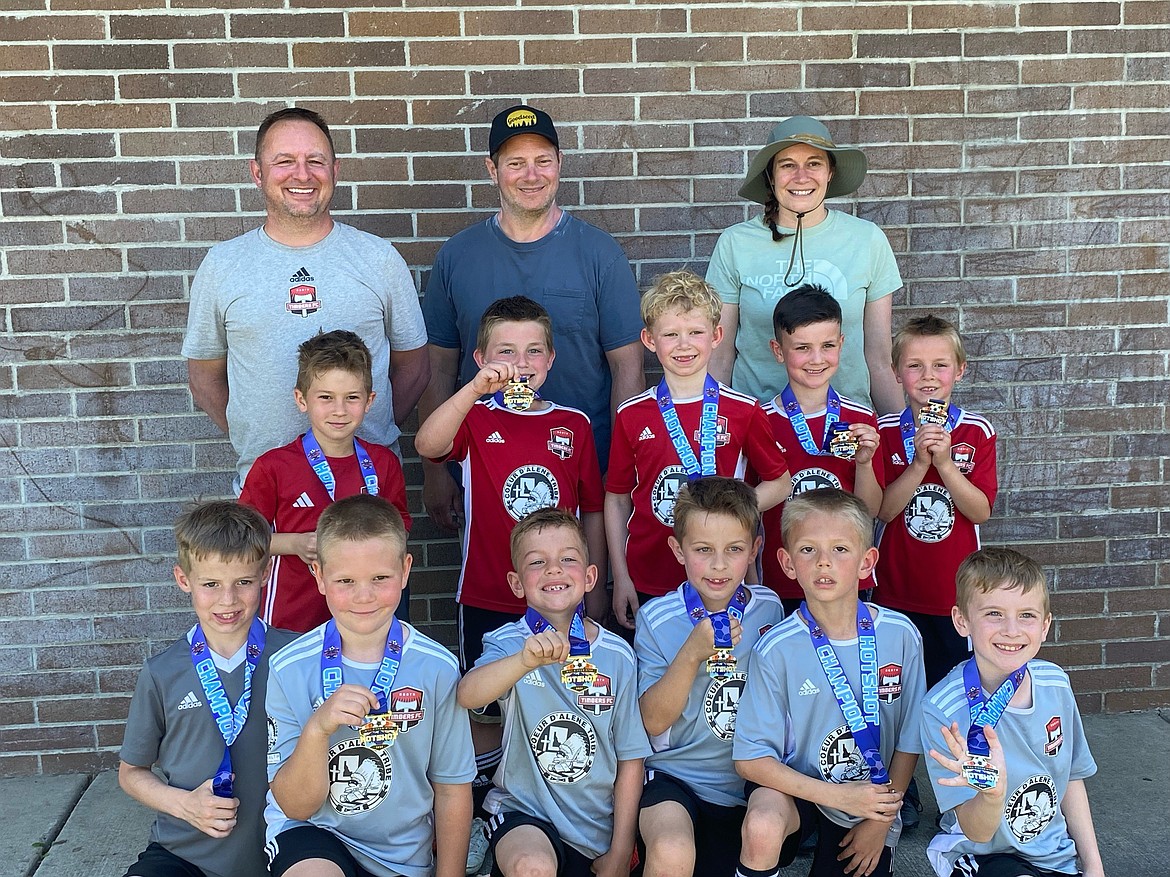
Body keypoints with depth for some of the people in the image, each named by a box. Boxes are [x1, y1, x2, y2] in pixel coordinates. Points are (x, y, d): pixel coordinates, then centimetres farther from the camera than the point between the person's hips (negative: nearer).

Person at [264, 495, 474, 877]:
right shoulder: (290, 669, -12)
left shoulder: (436, 667, -9)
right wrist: (318, 729, -27)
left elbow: (453, 790, 2)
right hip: (311, 833, -2)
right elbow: (295, 806, -11)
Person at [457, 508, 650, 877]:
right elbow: (467, 696, -31)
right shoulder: (508, 643, -9)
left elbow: (630, 759, 2)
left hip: (599, 828, 3)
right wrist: (525, 660, -49)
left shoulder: (617, 655, -4)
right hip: (524, 811, -3)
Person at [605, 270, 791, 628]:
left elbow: (780, 484, 6)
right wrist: (620, 579, 3)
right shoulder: (632, 415, 0)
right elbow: (617, 499, 6)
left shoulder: (743, 411, -3)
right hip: (647, 583, 1)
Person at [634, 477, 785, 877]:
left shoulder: (769, 609, 0)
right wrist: (693, 653, -23)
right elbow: (653, 721, -11)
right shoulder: (657, 619, -8)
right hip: (676, 773, -3)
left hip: (750, 780, 4)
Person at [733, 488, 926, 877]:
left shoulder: (900, 635, -11)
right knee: (761, 828, -33)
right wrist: (840, 795, -21)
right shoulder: (777, 648, -18)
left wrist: (882, 818, -1)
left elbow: (910, 738, 0)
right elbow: (750, 758, -16)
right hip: (797, 785, -3)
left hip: (873, 797, 3)